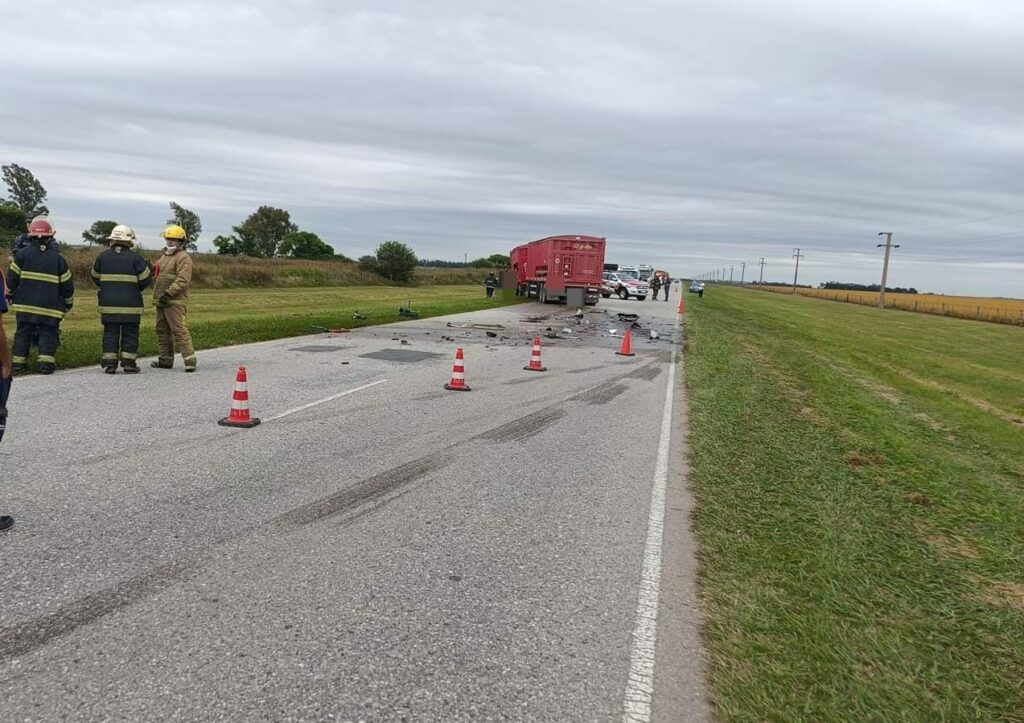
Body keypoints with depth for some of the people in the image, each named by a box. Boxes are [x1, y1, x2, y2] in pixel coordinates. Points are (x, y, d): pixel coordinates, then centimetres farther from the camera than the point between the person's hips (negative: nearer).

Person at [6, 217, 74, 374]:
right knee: (48, 334, 1)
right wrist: (69, 303, 16)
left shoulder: (22, 254, 1)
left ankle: (19, 362, 12)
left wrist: (10, 295, 19)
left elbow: (11, 278, 3)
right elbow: (67, 285, 3)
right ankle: (46, 362, -10)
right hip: (50, 307, -1)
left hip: (25, 305, 2)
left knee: (23, 333, 10)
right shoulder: (58, 258, 0)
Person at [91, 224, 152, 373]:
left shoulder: (103, 257, 5)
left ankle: (109, 363, 4)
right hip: (130, 305, -3)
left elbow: (96, 278, 16)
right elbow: (145, 280, -6)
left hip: (108, 304, 3)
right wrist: (147, 269, 15)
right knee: (130, 334, 4)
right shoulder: (135, 258, -7)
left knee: (110, 333, 7)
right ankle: (129, 363, 3)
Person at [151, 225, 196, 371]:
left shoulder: (183, 257, -9)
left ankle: (190, 360, -17)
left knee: (179, 329, -15)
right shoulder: (164, 256, 22)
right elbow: (158, 276, 31)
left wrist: (169, 293, -25)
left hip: (174, 301, -10)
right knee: (162, 330, 13)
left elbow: (182, 280, -20)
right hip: (161, 301, 10)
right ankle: (165, 359, 21)